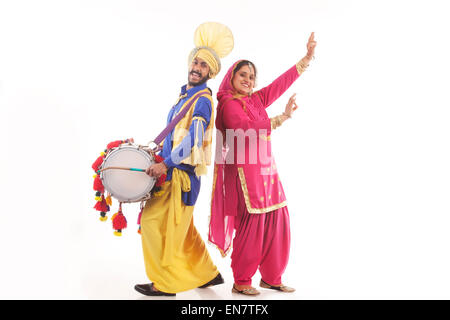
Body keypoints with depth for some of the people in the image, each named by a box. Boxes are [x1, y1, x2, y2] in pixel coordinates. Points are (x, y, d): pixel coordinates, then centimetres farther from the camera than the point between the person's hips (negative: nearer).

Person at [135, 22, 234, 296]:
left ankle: (166, 284, 11)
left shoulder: (202, 100, -14)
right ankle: (208, 274, 29)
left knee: (156, 222, -3)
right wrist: (158, 155, 18)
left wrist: (166, 163, -25)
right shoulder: (185, 94, 16)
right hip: (174, 170, 10)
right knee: (181, 228, 16)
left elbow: (193, 139, -24)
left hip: (183, 172, -10)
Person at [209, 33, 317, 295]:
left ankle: (271, 278, 21)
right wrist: (282, 118, -22)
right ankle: (241, 282, 11)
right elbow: (246, 130, -22)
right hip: (246, 172, -8)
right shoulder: (228, 103, -7)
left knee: (277, 223, 8)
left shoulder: (256, 99, 16)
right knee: (251, 225, -6)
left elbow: (283, 82, 14)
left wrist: (308, 57, 12)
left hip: (266, 169, 8)